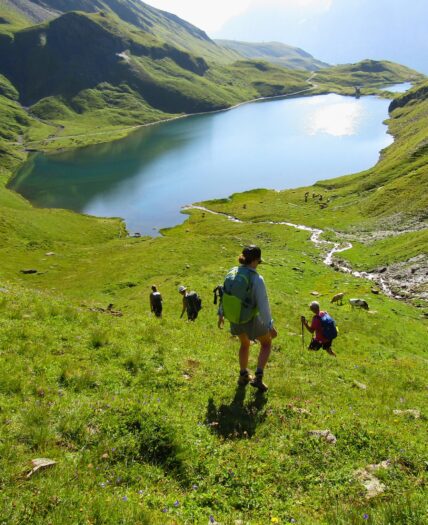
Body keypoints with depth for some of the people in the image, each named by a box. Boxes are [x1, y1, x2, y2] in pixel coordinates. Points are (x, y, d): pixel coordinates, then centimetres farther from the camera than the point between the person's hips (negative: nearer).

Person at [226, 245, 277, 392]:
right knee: (266, 343, 23)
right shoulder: (257, 279, -29)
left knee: (245, 343, 32)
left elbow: (224, 295, 3)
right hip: (252, 320, -5)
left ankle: (243, 376, 45)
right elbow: (263, 306, -26)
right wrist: (270, 327, -14)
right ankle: (258, 377, 17)